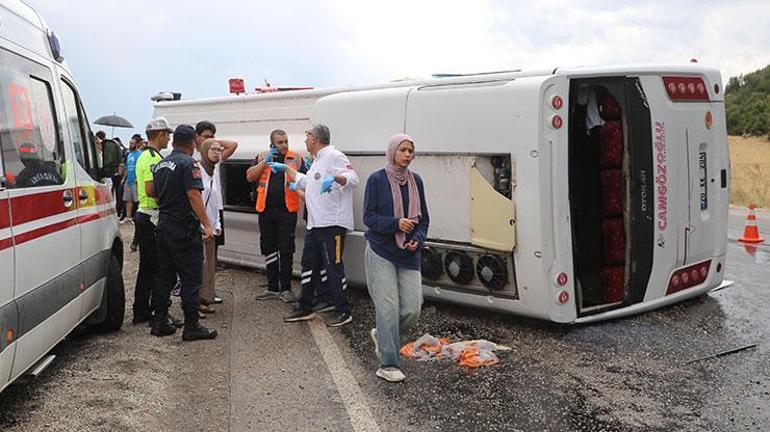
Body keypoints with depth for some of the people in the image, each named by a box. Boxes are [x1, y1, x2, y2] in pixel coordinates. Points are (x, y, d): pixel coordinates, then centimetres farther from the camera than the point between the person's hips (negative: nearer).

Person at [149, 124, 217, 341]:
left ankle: (159, 322, 18)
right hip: (184, 227, -8)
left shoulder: (161, 164, 13)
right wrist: (206, 224, -22)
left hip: (164, 224, 9)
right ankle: (192, 327, -1)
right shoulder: (188, 163, -13)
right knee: (191, 278, -3)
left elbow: (151, 192, 21)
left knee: (164, 276, 14)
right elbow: (194, 195, -21)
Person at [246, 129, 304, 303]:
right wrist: (265, 162, -10)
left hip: (287, 210, -2)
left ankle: (285, 289, 8)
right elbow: (250, 177, 0)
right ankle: (273, 287, 21)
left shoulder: (296, 158, 4)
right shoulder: (262, 157, 8)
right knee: (268, 249, 10)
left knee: (286, 250, 0)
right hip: (266, 210, 3)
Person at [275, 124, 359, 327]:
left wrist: (335, 178, -41)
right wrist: (286, 168, 37)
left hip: (332, 223, -10)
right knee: (309, 265, 14)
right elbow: (305, 182, 36)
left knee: (333, 267, -5)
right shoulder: (317, 161, 21)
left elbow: (353, 178, -22)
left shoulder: (334, 156, -11)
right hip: (315, 224, 10)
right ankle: (305, 308, 24)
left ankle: (343, 312, 4)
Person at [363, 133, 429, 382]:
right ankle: (388, 365, 3)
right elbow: (369, 217, -7)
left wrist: (417, 239, -5)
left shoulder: (416, 181, 8)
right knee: (389, 308, -7)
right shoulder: (377, 180, -5)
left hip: (408, 255, 5)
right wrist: (396, 223, -21)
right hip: (381, 252, -4)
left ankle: (381, 335, 29)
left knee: (412, 309, 0)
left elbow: (423, 218, 13)